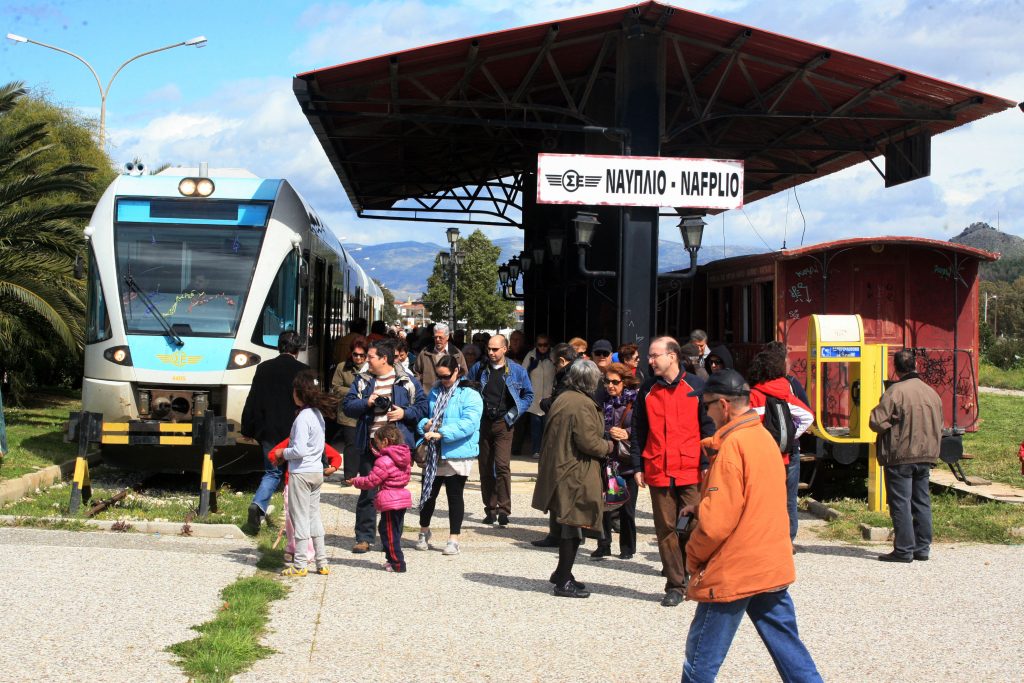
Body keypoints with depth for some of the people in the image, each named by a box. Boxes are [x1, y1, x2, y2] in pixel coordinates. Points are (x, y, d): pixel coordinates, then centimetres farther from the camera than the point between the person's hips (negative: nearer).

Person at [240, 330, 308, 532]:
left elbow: (251, 401, 4)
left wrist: (247, 429, 10)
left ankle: (258, 505, -10)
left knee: (272, 472, 14)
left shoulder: (264, 368, 3)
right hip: (295, 432, -2)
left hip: (269, 432, 3)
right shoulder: (303, 371, -6)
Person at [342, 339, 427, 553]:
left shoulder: (406, 381, 1)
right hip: (369, 445, 2)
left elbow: (423, 406, 2)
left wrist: (405, 413, -14)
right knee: (367, 493, 5)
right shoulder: (362, 381, 9)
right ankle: (364, 537, 13)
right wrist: (366, 403, -12)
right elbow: (347, 405, 4)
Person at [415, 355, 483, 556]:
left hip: (457, 455, -5)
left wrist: (441, 433, -27)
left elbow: (469, 423, -20)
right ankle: (424, 532, 32)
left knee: (454, 496, 3)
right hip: (433, 454, 5)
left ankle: (454, 539, 13)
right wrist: (425, 425, -4)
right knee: (428, 493, 12)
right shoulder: (434, 393, 12)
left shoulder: (469, 395, -8)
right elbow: (423, 414, 21)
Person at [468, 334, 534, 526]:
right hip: (482, 423, 3)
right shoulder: (479, 368, 6)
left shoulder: (517, 371, 2)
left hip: (503, 424, -3)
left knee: (502, 465, -16)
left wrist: (514, 414, 1)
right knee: (485, 468, 7)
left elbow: (528, 395, 12)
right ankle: (490, 509, 15)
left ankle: (504, 510, -13)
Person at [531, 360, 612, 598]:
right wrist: (609, 446, -4)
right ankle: (564, 581, 4)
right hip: (577, 476, -9)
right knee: (573, 526, -1)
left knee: (567, 524, 19)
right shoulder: (582, 405, -19)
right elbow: (589, 442, -21)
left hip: (559, 470, 9)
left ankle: (562, 574, 29)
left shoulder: (562, 399, 11)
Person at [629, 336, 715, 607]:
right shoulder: (647, 390, 8)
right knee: (666, 529, 3)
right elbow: (638, 431, 11)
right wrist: (637, 467, 5)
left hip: (691, 472, -2)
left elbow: (708, 427, 3)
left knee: (693, 528, -1)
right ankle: (675, 586, 11)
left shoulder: (696, 387, 1)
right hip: (658, 472, 2)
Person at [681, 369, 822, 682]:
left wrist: (693, 556, -5)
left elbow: (717, 522, -20)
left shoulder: (732, 445, -18)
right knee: (788, 647, 13)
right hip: (774, 566, 8)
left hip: (732, 573, -8)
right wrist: (701, 507, 11)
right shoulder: (764, 436, 9)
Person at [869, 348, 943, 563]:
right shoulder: (932, 393, 8)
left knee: (901, 503, -1)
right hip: (926, 457, 7)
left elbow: (876, 421, -17)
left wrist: (891, 423, 2)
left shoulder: (895, 391, -15)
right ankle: (922, 547, 16)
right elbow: (938, 426, 15)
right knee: (922, 502, 12)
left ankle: (904, 549, -1)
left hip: (900, 457, -6)